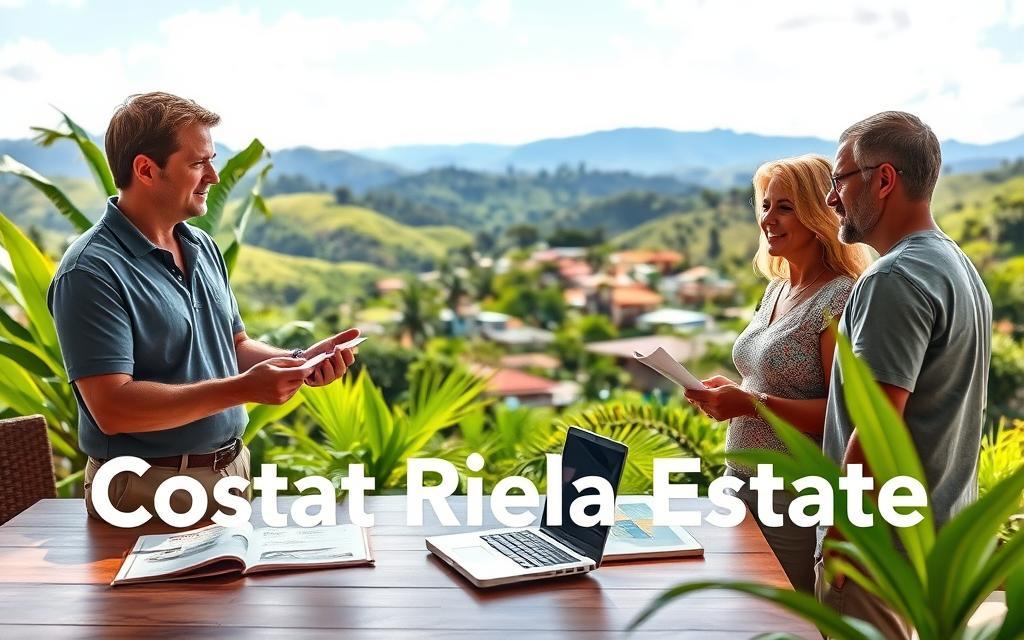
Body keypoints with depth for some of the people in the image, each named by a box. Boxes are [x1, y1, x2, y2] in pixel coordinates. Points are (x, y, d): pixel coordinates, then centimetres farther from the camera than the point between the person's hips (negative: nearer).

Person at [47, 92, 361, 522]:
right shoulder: (91, 271, -18)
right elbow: (111, 408, -24)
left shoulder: (204, 248, 6)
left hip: (233, 469, 7)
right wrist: (243, 389, -28)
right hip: (148, 491, -7)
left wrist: (299, 362, -6)